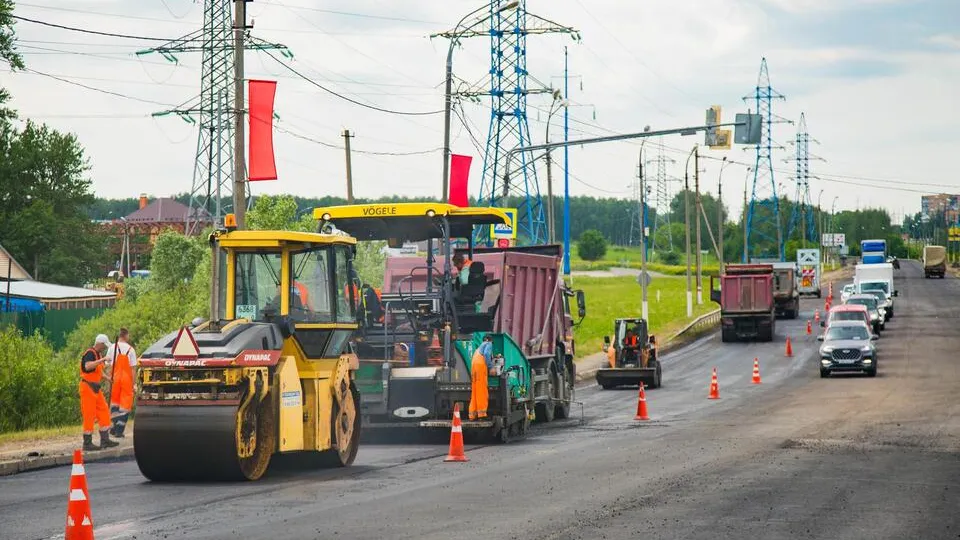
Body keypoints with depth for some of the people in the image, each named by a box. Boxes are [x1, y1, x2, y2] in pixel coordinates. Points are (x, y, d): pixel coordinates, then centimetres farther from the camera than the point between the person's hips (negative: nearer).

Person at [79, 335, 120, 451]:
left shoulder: (98, 354, 16)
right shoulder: (90, 353, -15)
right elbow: (87, 367, -35)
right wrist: (102, 360, -34)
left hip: (95, 389, 10)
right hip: (87, 388, -10)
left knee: (104, 413, 9)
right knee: (89, 416, -7)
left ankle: (105, 440, 14)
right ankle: (87, 443, -2)